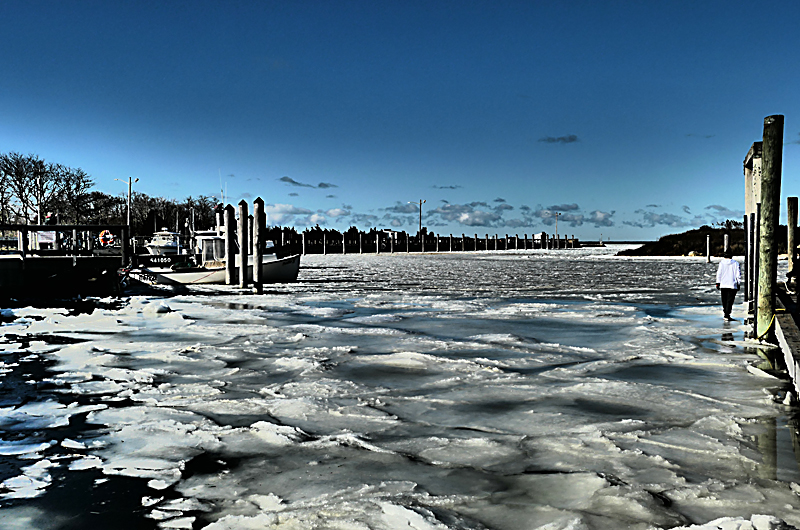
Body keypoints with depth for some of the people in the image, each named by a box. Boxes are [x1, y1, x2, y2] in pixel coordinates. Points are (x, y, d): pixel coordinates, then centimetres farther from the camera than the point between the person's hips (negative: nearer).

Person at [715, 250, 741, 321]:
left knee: (724, 300, 14)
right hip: (732, 285, -1)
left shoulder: (722, 263, -1)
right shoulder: (736, 263, -1)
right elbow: (738, 274, 0)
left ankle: (725, 313, 22)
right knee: (729, 301, -2)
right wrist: (738, 283, 9)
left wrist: (718, 283, 6)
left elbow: (719, 273, -1)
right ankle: (727, 315, -9)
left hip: (723, 285, 1)